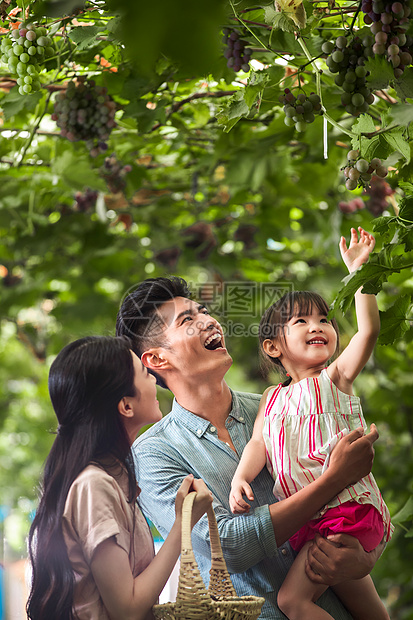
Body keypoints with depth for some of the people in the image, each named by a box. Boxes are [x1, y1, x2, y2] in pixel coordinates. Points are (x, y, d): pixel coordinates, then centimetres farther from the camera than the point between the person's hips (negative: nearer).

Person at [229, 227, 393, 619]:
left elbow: (368, 330, -11)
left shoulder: (334, 379, 2)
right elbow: (258, 443, 9)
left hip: (347, 506, -6)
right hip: (307, 521, 6)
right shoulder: (272, 398, 17)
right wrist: (240, 478, -11)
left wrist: (357, 268, -13)